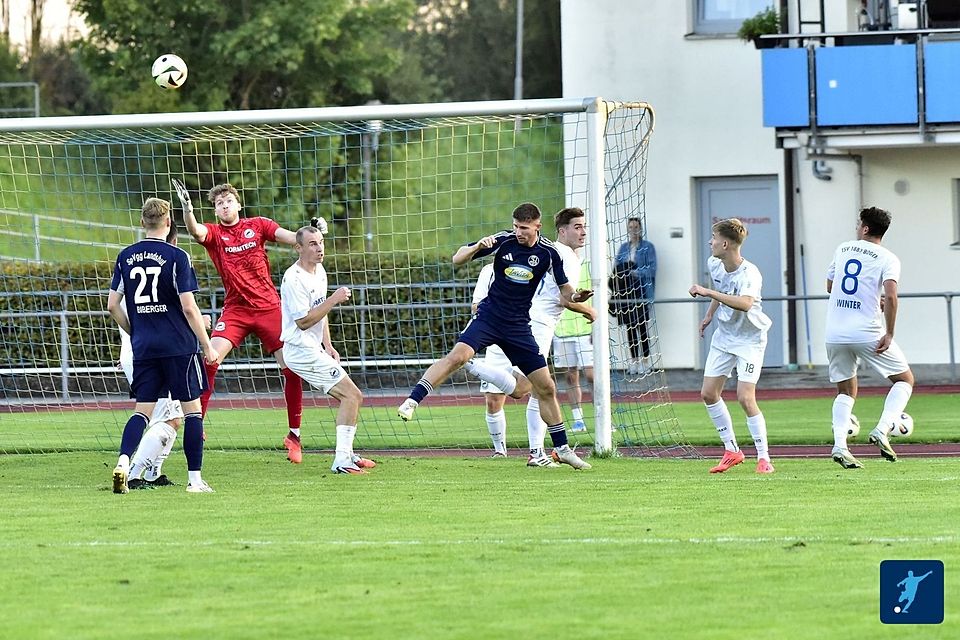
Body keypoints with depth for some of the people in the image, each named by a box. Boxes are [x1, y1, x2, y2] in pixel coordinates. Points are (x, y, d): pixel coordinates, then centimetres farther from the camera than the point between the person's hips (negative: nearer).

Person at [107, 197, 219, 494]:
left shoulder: (126, 257, 6)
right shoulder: (176, 257, -8)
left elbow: (113, 305, 7)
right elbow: (189, 307, -11)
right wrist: (207, 346, -4)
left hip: (143, 347, 4)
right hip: (179, 346, -4)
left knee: (143, 409, 8)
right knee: (192, 408, 4)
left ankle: (123, 461, -16)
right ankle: (195, 478, 3)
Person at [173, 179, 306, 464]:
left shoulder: (258, 225, 4)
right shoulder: (214, 232, 0)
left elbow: (292, 238, -3)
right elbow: (195, 231, -21)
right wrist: (187, 209, -41)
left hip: (268, 307, 1)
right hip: (235, 310, -1)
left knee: (291, 368, -3)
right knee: (209, 360, -18)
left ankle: (294, 435, 10)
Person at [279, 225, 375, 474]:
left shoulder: (319, 271, 11)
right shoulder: (294, 279, -19)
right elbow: (303, 321, -21)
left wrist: (328, 345, 16)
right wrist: (334, 300, -21)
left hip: (314, 349, 10)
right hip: (301, 350, -10)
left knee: (351, 398, 13)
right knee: (352, 395, -14)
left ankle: (346, 455, 21)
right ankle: (342, 460, -17)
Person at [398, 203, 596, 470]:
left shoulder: (548, 253, -3)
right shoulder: (503, 241, -7)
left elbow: (565, 292, 6)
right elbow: (458, 259, -4)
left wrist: (575, 299, -18)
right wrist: (477, 247, -25)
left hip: (518, 326, 2)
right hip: (489, 316, -2)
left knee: (546, 388, 3)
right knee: (458, 355, -30)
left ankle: (562, 449, 17)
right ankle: (412, 401, -31)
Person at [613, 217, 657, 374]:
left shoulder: (647, 247, -1)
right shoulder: (623, 247, 14)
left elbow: (652, 268, -7)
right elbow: (616, 266, 15)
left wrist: (636, 272, -18)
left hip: (641, 291, -5)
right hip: (625, 291, 5)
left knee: (642, 325, -5)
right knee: (629, 326, 6)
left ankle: (645, 360, 1)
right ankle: (634, 359, 13)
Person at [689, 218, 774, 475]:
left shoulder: (749, 274, -28)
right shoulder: (714, 264, -4)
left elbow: (745, 303, -47)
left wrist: (708, 292, -47)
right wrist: (710, 313, 23)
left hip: (749, 340, -8)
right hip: (723, 336, 8)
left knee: (745, 398, -16)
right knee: (709, 393, 4)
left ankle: (763, 457, -5)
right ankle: (731, 450, 17)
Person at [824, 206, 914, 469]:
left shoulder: (842, 249, 10)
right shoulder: (887, 259, -4)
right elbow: (891, 296, -19)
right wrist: (889, 334, -11)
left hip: (835, 334, 4)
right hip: (868, 333, -4)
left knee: (846, 391, 17)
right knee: (905, 379, 12)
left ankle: (839, 445, -4)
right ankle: (881, 431, -8)